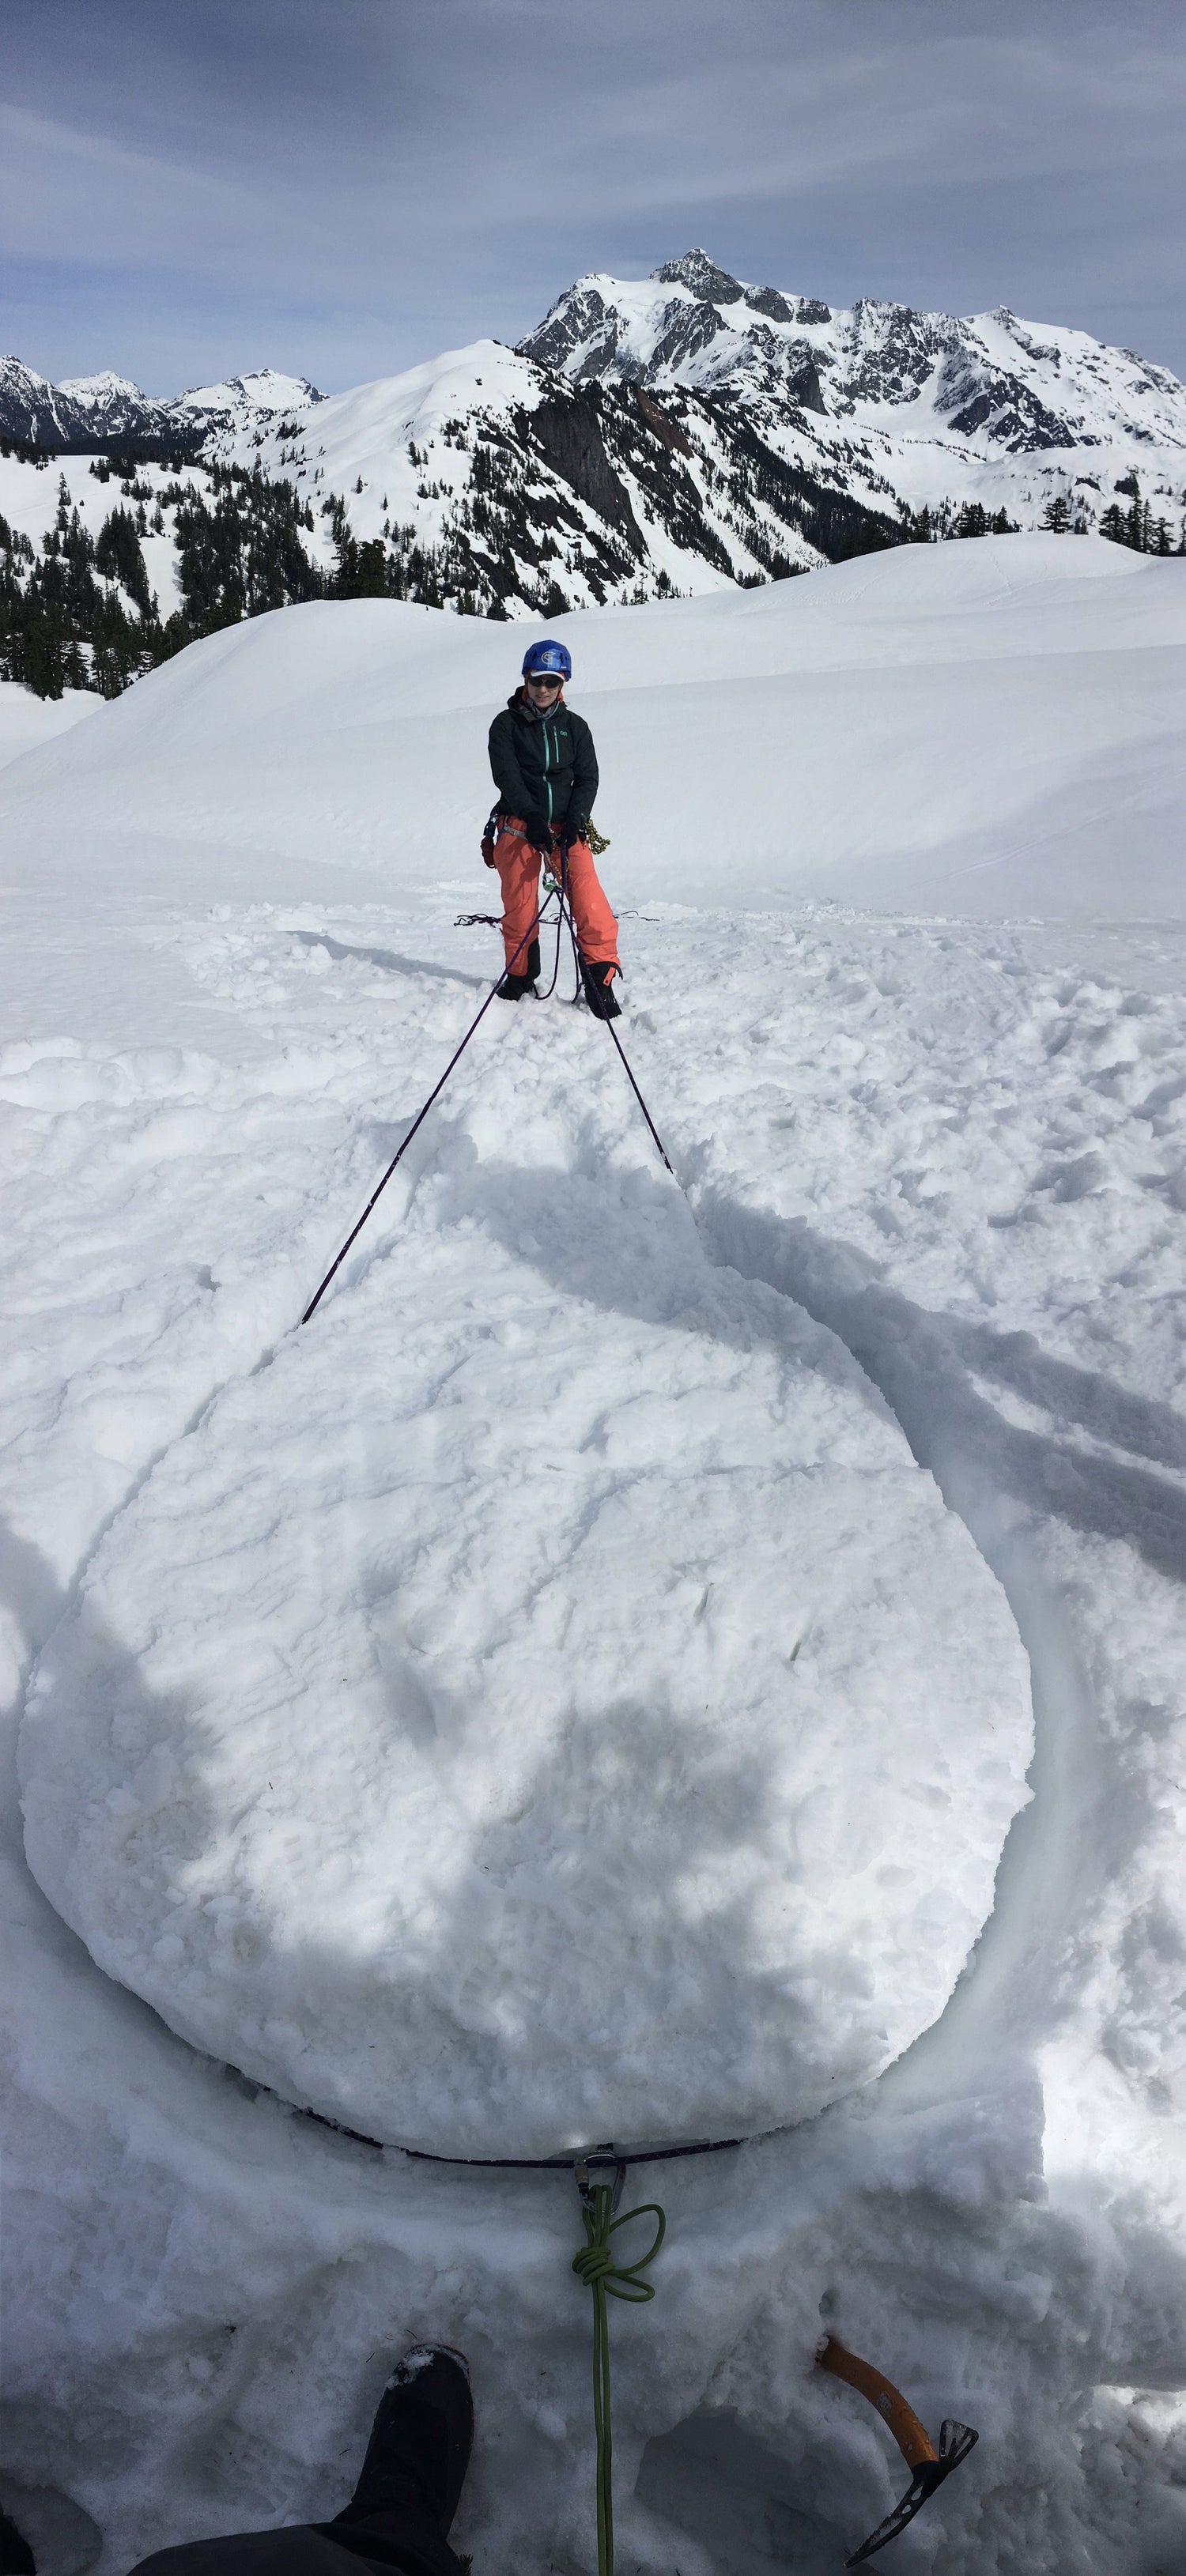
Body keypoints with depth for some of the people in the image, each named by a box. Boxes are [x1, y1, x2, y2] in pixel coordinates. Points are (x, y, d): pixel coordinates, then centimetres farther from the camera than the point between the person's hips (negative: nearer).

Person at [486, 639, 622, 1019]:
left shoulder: (575, 727, 10)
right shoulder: (506, 724, 3)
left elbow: (587, 777, 5)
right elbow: (506, 775, -9)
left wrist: (576, 818, -14)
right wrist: (532, 815, -25)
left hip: (566, 827, 1)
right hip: (518, 828, -1)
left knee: (591, 903, -16)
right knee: (520, 909, 1)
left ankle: (599, 978, -9)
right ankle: (520, 978, 22)